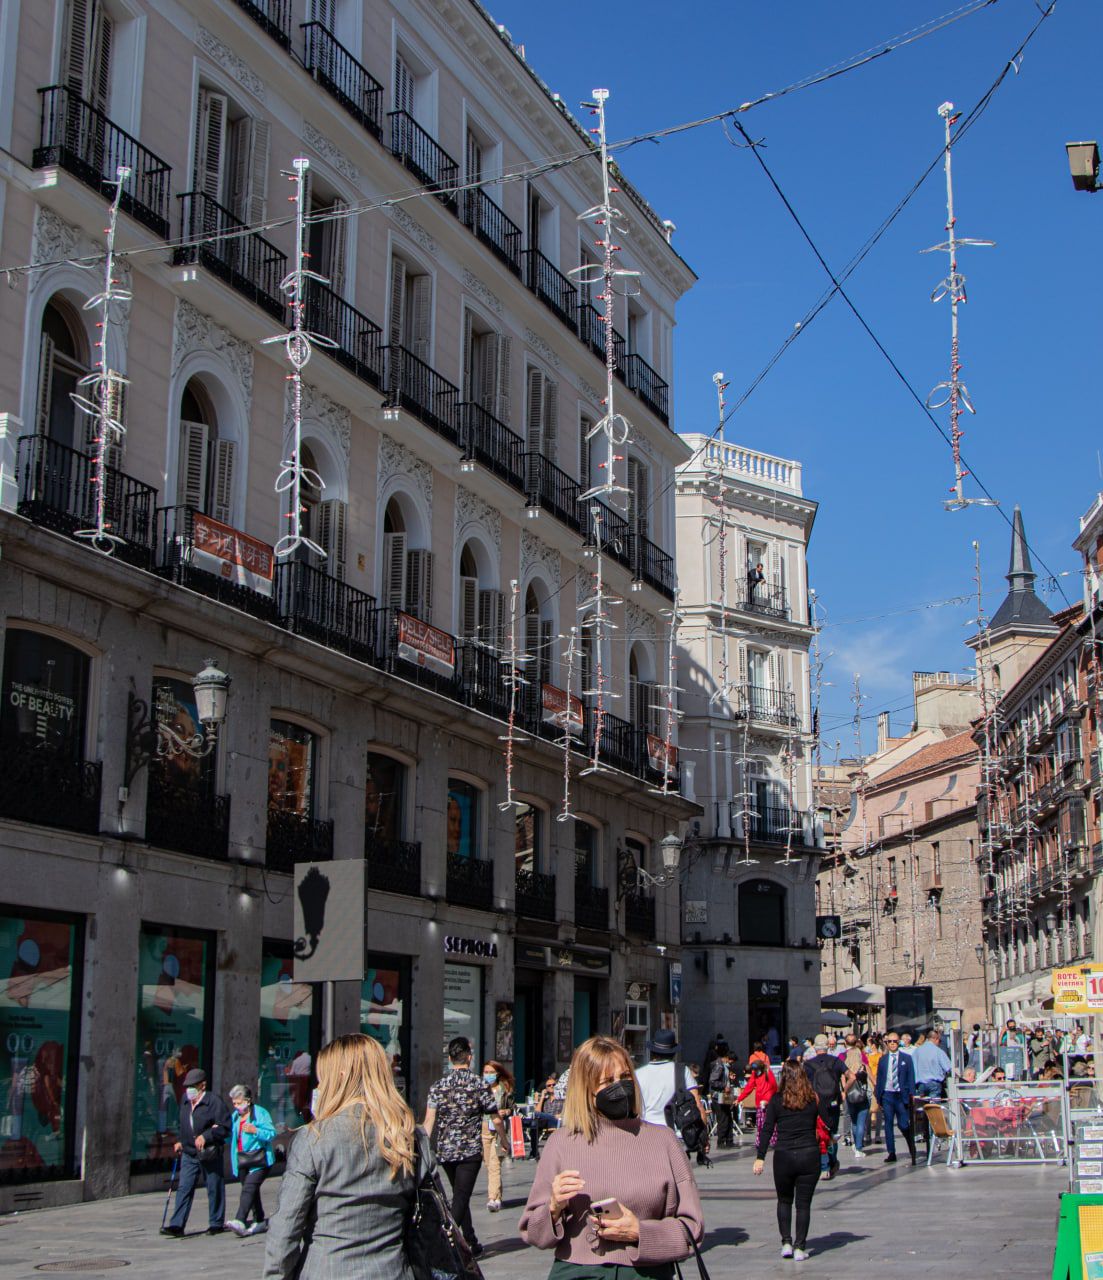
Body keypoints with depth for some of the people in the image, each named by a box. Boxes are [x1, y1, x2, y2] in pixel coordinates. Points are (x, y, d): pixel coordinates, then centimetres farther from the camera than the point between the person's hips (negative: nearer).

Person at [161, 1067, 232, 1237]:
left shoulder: (214, 1101, -12)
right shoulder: (186, 1102, 9)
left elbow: (225, 1126, -14)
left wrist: (206, 1136, -21)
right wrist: (182, 1142, 13)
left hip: (210, 1154, -5)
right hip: (189, 1154, 5)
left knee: (214, 1189, 5)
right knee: (184, 1188, -2)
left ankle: (216, 1223, 17)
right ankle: (177, 1225, -3)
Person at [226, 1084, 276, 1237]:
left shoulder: (260, 1113, -6)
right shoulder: (235, 1116, 16)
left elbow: (272, 1133, -11)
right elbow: (230, 1136, 22)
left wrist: (255, 1131, -24)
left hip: (259, 1160, -8)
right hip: (242, 1160, 8)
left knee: (249, 1188, -19)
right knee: (252, 1191, 13)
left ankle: (240, 1222, -30)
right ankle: (260, 1222, 23)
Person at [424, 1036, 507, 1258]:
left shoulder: (438, 1087, 2)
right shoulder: (479, 1085, -5)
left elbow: (429, 1120, -5)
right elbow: (495, 1119, 1)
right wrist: (503, 1140, 18)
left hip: (445, 1150, 4)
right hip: (471, 1150, -4)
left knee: (460, 1196, 19)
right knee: (461, 1198, -5)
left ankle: (472, 1243, 27)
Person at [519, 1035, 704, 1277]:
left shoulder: (663, 1140, 8)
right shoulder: (561, 1143, 7)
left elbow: (691, 1227, 7)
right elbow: (531, 1232, 11)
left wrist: (639, 1232, -6)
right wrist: (554, 1209, -8)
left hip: (647, 1272, 1)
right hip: (576, 1272, 0)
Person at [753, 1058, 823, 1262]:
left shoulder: (777, 1100, -2)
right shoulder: (814, 1100, 2)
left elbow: (767, 1130, -3)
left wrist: (760, 1157, -1)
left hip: (784, 1156, 0)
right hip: (809, 1155, 1)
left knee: (784, 1201, 18)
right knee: (804, 1203, 8)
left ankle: (786, 1243, 12)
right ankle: (799, 1247, 6)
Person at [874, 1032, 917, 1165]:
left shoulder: (906, 1058, 4)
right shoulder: (883, 1059, 9)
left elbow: (911, 1078, 2)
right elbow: (879, 1079, 11)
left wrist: (911, 1095, -6)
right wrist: (878, 1097, 6)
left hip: (901, 1095, -3)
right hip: (887, 1095, 3)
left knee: (904, 1124, -3)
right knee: (888, 1124, 3)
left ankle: (913, 1151, 18)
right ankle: (891, 1153, 9)